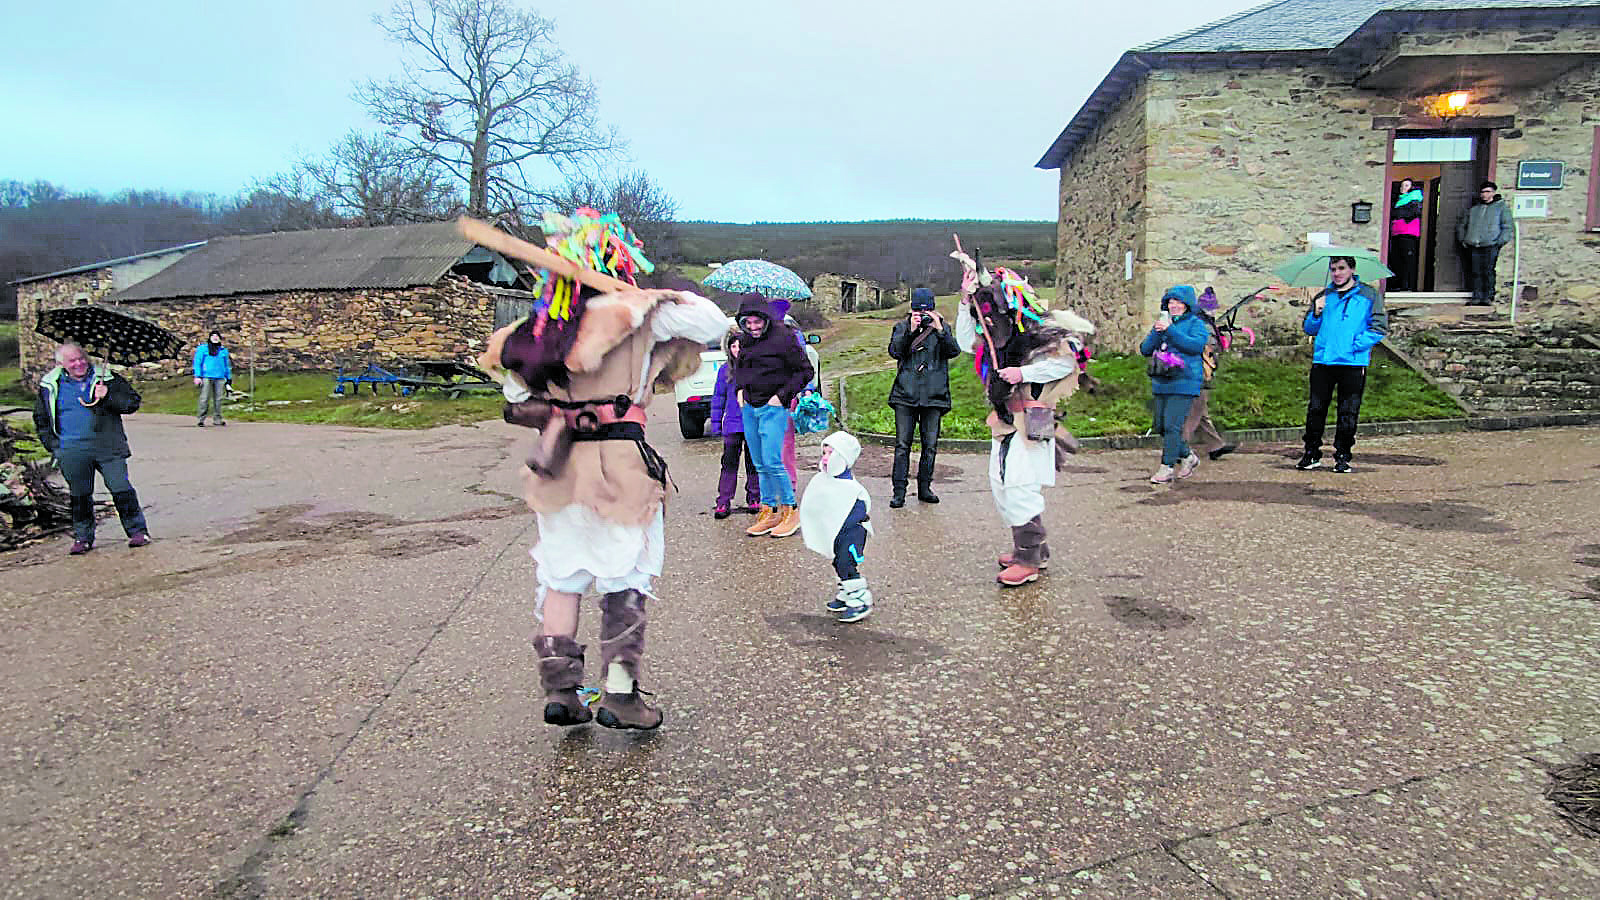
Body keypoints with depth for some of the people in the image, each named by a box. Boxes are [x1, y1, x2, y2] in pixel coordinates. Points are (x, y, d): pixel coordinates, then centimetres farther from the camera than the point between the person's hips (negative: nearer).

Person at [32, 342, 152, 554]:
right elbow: (41, 418, 19)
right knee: (79, 495, 10)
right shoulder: (50, 386, 9)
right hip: (72, 453, 2)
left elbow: (133, 403, 1)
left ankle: (137, 531, 5)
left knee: (121, 489, -6)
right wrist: (52, 443, 10)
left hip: (108, 448, -2)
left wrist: (108, 396, -16)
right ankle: (83, 537, 22)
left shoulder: (107, 378, 3)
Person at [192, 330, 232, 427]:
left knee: (218, 399, 3)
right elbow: (197, 362, 2)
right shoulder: (203, 348, 7)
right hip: (206, 377, -4)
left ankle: (217, 419, 10)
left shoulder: (223, 350, 18)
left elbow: (227, 365, 23)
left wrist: (229, 378, 20)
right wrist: (197, 376, -7)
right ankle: (200, 419, -4)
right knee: (204, 398, -8)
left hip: (220, 378, 4)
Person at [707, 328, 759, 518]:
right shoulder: (725, 370, 5)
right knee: (729, 463, -1)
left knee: (753, 462, 9)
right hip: (732, 424, 1)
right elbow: (718, 397, 10)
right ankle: (723, 502, 1)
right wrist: (716, 423, 7)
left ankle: (754, 499, 19)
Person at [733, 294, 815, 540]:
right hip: (749, 408, 7)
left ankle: (791, 509, 4)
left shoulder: (783, 338, -11)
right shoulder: (744, 339, 9)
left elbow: (805, 371, -7)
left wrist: (782, 395, -12)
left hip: (773, 408, -7)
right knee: (760, 465, 10)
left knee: (772, 463, -11)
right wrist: (740, 389, 13)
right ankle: (769, 512, 19)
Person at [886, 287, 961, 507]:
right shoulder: (902, 328, 10)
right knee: (902, 445, -4)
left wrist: (940, 330, -16)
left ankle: (924, 488, 17)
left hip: (934, 396, 1)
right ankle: (899, 491, 1)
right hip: (905, 394, -1)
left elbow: (954, 351, -4)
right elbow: (894, 351, -6)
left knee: (930, 445, 5)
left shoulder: (943, 328, 11)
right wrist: (910, 331, -17)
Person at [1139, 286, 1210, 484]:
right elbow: (1145, 349, 8)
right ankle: (1188, 456, 27)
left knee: (1172, 425, -12)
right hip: (1160, 383, 7)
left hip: (1183, 383, -7)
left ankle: (1167, 467, -5)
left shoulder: (1195, 323, 1)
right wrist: (1157, 331, -9)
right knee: (1161, 426, 9)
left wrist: (1169, 330, -21)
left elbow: (1196, 345, -18)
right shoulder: (1163, 322, 16)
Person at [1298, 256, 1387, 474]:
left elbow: (1379, 328, 0)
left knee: (1348, 412, 3)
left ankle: (1342, 456, 12)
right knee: (1316, 408, 1)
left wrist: (1356, 345, -10)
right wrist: (1317, 313, -3)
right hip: (1322, 362, 2)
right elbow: (1309, 329, 16)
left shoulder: (1369, 296, 5)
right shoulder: (1322, 297, 14)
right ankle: (1312, 453, 11)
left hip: (1353, 363, -2)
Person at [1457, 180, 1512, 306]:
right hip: (1473, 246, 4)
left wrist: (1500, 242, -9)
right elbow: (1461, 225, 27)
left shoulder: (1501, 208, 8)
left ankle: (1488, 297, -1)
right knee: (1475, 272, 2)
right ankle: (1477, 297, 6)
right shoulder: (1473, 208, 19)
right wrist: (1462, 239, 13)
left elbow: (1507, 227, 3)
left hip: (1490, 246, -4)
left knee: (1488, 271, -7)